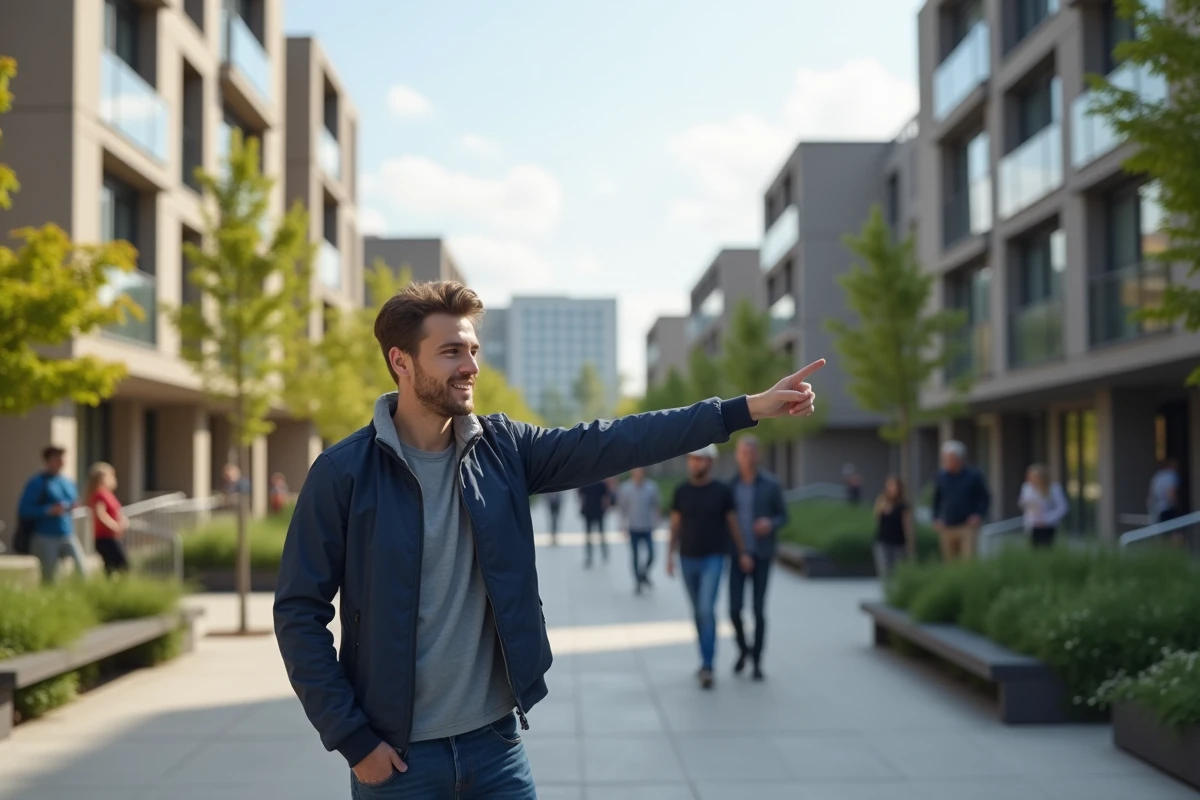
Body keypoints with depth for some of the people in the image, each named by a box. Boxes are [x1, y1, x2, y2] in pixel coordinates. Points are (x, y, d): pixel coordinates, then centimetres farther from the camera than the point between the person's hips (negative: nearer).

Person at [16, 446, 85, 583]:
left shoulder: (69, 483, 13)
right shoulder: (37, 483, -5)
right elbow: (24, 510, -10)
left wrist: (73, 506, 2)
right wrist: (49, 510, -20)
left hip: (69, 536, 5)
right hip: (45, 538, -5)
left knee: (82, 570, -7)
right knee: (49, 578, 0)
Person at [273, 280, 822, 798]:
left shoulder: (502, 449, 0)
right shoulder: (344, 471, -11)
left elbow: (614, 442, -7)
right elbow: (299, 613, -8)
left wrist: (747, 408, -13)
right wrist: (351, 739, -11)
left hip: (496, 741, 4)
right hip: (396, 755, -3)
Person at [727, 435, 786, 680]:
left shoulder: (771, 485, -3)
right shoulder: (729, 486, 1)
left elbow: (783, 515, 4)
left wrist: (771, 524, -18)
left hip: (761, 555, -1)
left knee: (759, 610, 1)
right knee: (735, 608, -5)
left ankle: (757, 660, 13)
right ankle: (743, 649, 23)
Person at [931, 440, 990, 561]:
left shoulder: (973, 475, -1)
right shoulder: (942, 476, 6)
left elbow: (985, 498, 6)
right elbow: (936, 500, 17)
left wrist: (979, 515, -8)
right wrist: (936, 519, 6)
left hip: (968, 526, -3)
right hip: (947, 528, 3)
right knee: (950, 563, 5)